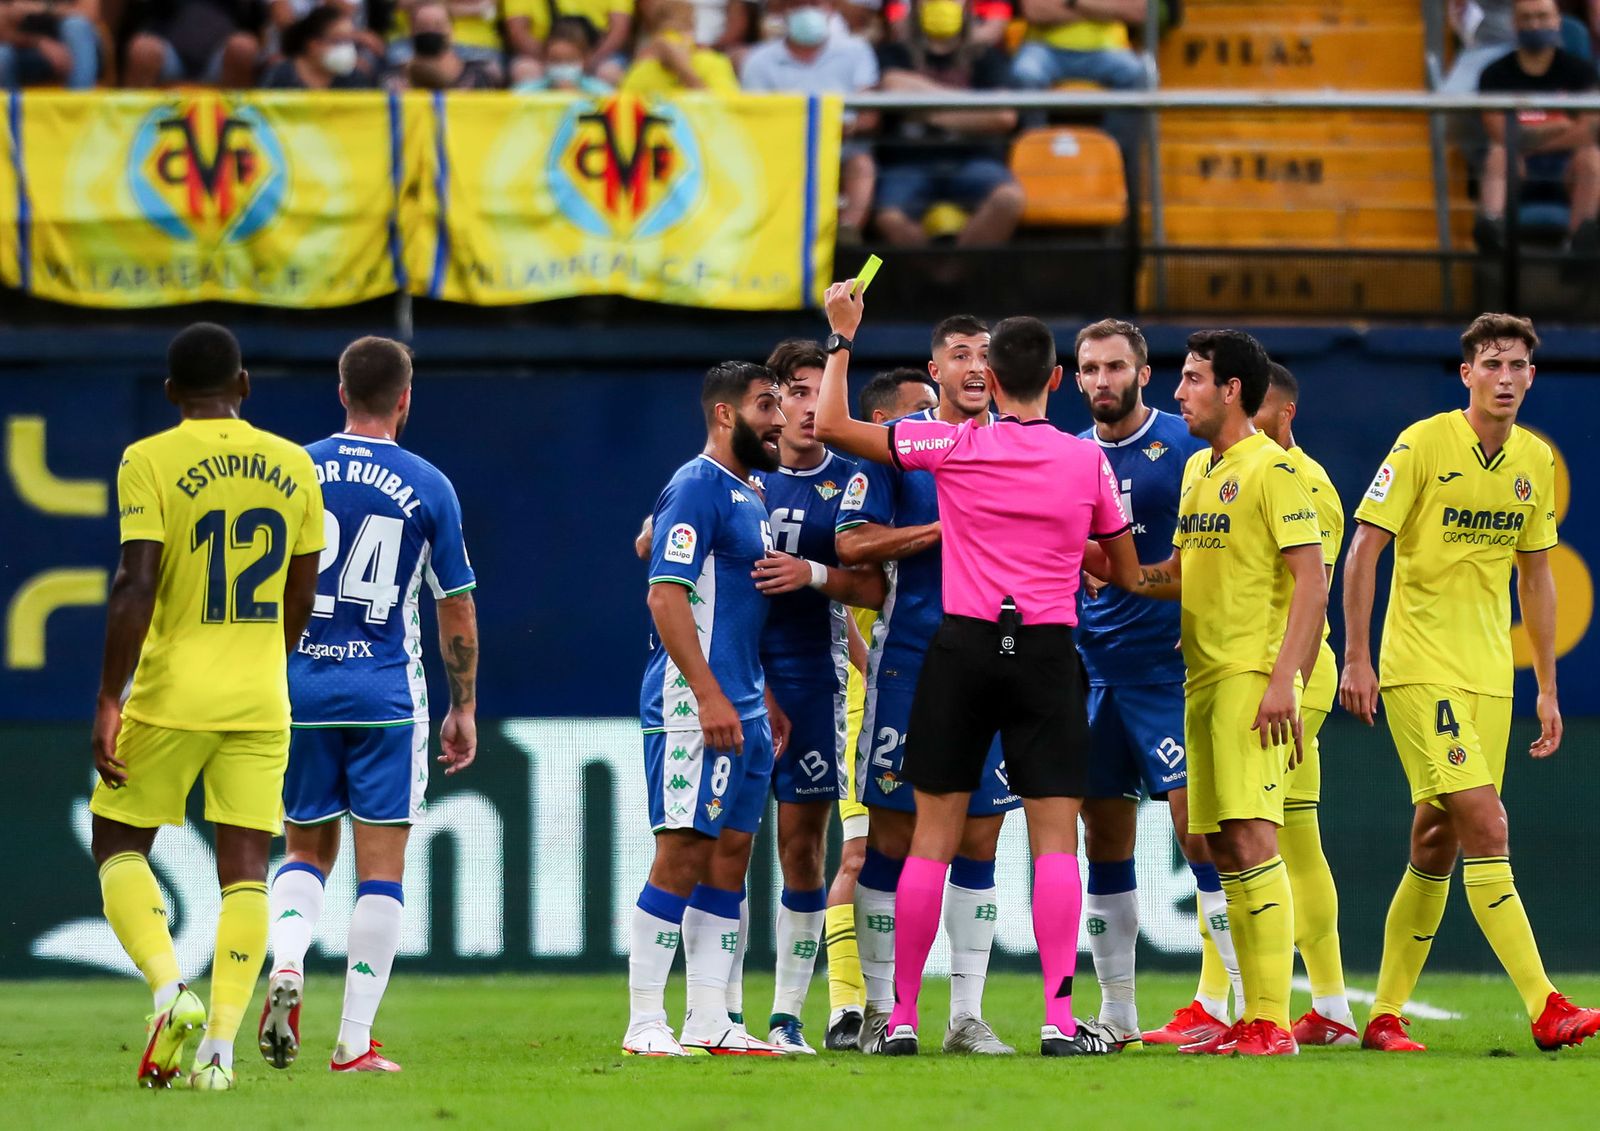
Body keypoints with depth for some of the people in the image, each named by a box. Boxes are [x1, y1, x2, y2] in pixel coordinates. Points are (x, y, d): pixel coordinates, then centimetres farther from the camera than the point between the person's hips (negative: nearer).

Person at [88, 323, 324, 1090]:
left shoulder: (150, 463, -8)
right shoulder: (292, 467, 6)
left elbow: (135, 586, -15)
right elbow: (300, 603, 12)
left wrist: (108, 702, -12)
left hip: (172, 692, -3)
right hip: (259, 699, 3)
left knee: (119, 845, 11)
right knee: (245, 868, 4)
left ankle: (170, 992, -10)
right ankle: (220, 1046, -5)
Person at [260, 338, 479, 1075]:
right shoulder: (427, 488, -1)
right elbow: (457, 610, 3)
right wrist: (464, 709, 12)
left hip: (299, 687, 2)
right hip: (387, 690, -2)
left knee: (308, 851, 17)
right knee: (380, 869, 3)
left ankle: (285, 964, -12)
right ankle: (355, 1041, -1)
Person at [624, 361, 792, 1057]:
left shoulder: (748, 495, 19)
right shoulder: (697, 489, -10)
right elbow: (666, 595, -18)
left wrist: (766, 701, 23)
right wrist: (709, 695, -23)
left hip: (742, 709, 10)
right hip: (693, 705, -10)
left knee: (730, 851, 8)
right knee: (685, 849, -10)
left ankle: (709, 1020, 10)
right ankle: (645, 1023, -8)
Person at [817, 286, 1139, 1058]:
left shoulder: (955, 447, -3)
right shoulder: (1088, 461, 2)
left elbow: (831, 424, 1)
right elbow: (1127, 575, 13)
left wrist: (842, 337, 12)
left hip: (963, 647, 0)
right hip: (1048, 651, 0)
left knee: (933, 836, 5)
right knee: (1055, 837, -1)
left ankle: (901, 1015, 5)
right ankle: (1059, 1017, -11)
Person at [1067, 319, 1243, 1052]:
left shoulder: (1183, 445, -4)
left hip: (1167, 662, -6)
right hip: (1092, 664, 6)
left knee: (1196, 820, -12)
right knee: (1104, 836, 8)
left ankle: (1231, 1001, -12)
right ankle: (1116, 1014, 15)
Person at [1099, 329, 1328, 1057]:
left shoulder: (1271, 468, -9)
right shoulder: (1197, 469, 18)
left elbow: (1312, 581, -14)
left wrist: (1284, 679, -21)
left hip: (1253, 677, -9)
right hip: (1204, 677, 9)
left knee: (1250, 839, -15)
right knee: (1223, 847, 8)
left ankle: (1272, 1024, -17)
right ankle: (1252, 1019, 11)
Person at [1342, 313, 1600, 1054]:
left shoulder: (1535, 460, 9)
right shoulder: (1424, 445, -9)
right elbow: (1363, 549, -7)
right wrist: (1356, 658, -12)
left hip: (1489, 674, 6)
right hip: (1420, 668, -6)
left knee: (1437, 845, 7)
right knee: (1486, 828, -14)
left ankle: (1385, 1015, 15)